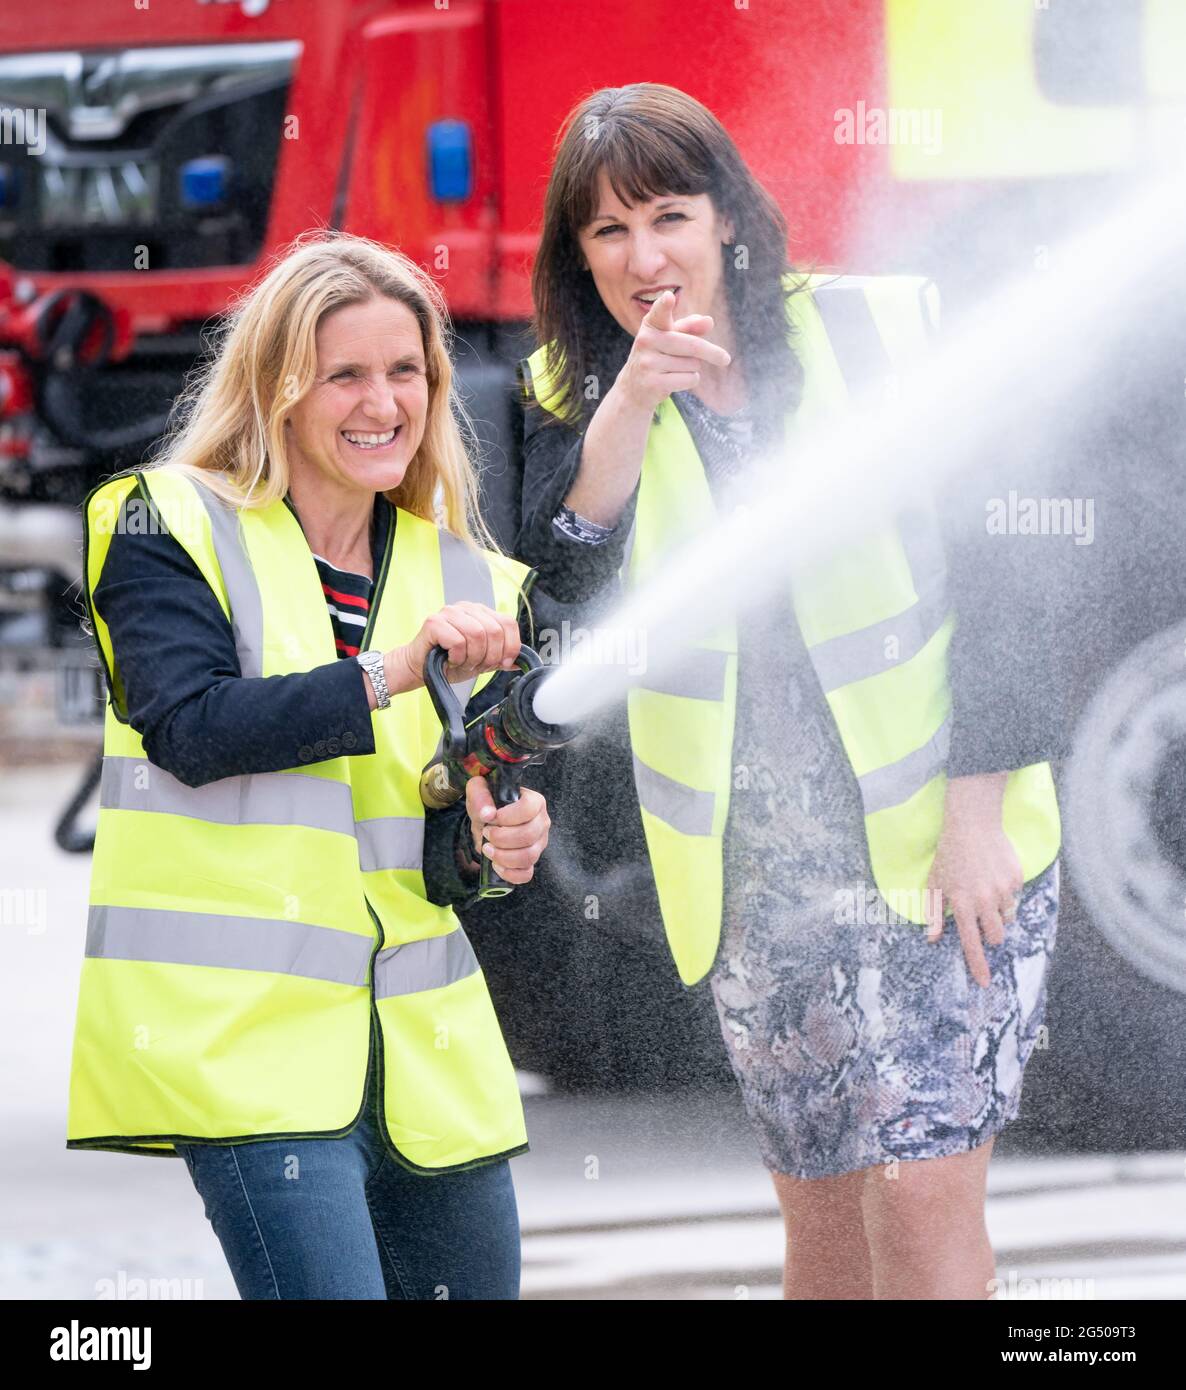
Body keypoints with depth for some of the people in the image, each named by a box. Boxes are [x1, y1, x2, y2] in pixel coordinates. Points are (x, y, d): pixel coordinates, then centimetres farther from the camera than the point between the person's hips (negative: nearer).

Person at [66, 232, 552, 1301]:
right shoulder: (173, 532, -1)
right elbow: (189, 729, -17)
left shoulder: (468, 580, 13)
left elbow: (450, 843, 9)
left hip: (423, 1043, 6)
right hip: (244, 1039, -6)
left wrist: (489, 841, -14)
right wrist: (388, 676, -25)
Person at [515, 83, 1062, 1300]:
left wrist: (976, 812, -9)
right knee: (822, 1213, 7)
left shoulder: (884, 334, -3)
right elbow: (558, 581, -11)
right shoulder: (573, 400, 5)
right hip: (758, 866, 3)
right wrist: (633, 401, -22)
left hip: (939, 838, -3)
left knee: (924, 1191, -13)